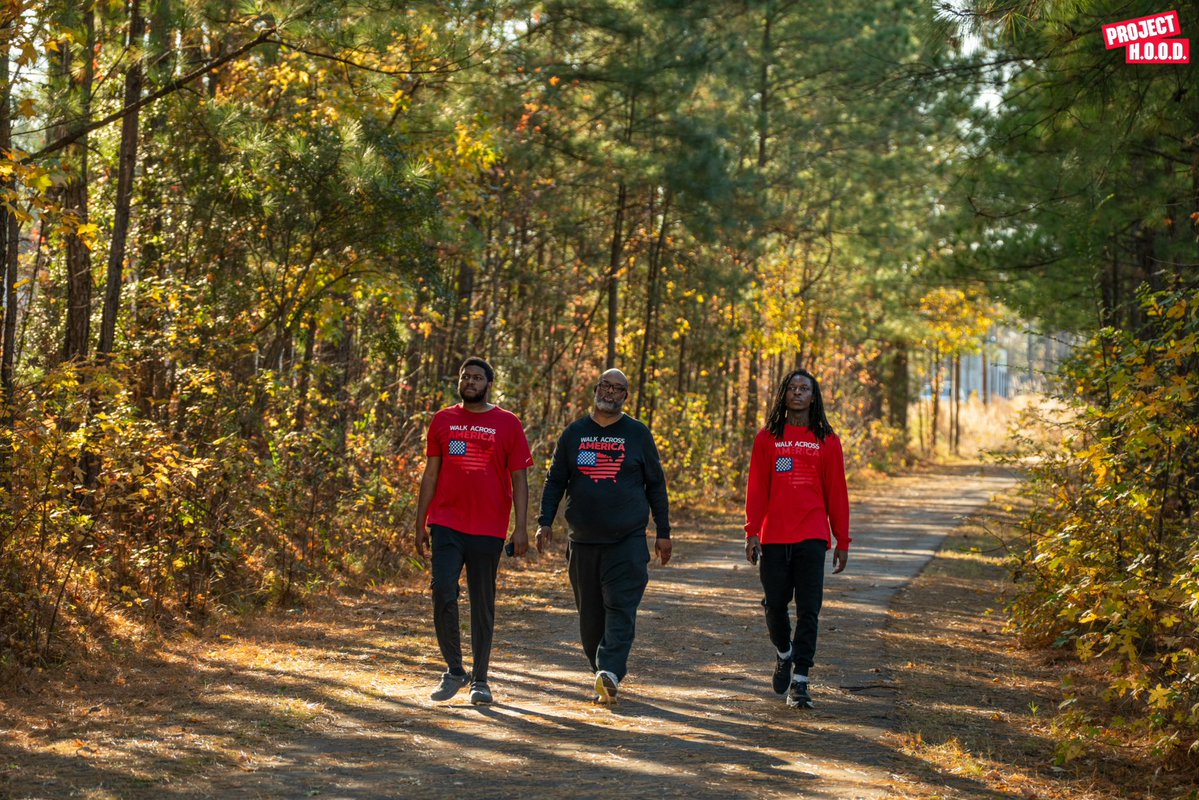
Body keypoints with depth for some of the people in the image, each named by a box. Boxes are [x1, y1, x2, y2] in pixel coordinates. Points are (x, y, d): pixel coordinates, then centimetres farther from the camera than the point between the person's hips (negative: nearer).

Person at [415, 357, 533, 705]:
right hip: (446, 525, 1)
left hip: (488, 530, -1)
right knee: (443, 593, -11)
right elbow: (431, 474, 13)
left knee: (483, 604, 5)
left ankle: (480, 679, 15)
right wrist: (421, 523, 9)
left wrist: (521, 527, -7)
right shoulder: (443, 420, 9)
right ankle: (454, 670, 5)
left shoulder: (508, 424, 3)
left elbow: (519, 478, 2)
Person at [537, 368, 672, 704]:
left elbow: (656, 484, 10)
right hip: (583, 540, 2)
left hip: (628, 539, -2)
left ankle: (610, 670, -24)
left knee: (621, 607, -14)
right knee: (590, 613, 5)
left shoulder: (638, 434, 6)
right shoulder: (574, 433, 10)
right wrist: (545, 522, 1)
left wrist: (663, 532, 6)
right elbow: (555, 481, 12)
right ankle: (604, 677, 14)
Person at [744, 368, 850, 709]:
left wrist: (842, 541, 5)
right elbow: (756, 488, 4)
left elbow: (836, 493, 7)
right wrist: (752, 532, -5)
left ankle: (800, 681, -2)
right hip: (774, 536, 1)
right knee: (775, 605, 6)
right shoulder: (768, 437, 7)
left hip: (812, 537, -1)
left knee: (808, 610, -5)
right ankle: (784, 655, 34)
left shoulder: (826, 440, 7)